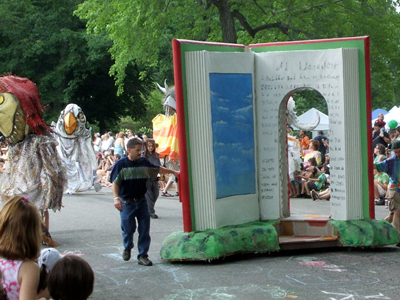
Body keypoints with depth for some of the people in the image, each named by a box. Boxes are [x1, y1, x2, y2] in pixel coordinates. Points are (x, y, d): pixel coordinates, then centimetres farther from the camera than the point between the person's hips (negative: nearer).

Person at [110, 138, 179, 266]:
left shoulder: (144, 162, 6)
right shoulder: (121, 164, -6)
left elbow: (158, 169, 23)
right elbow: (115, 182, -6)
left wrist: (172, 172, 29)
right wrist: (116, 198, -17)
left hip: (141, 201, 4)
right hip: (127, 202, -4)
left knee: (144, 229, 0)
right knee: (128, 228, 2)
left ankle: (142, 255, 9)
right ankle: (127, 248, 32)